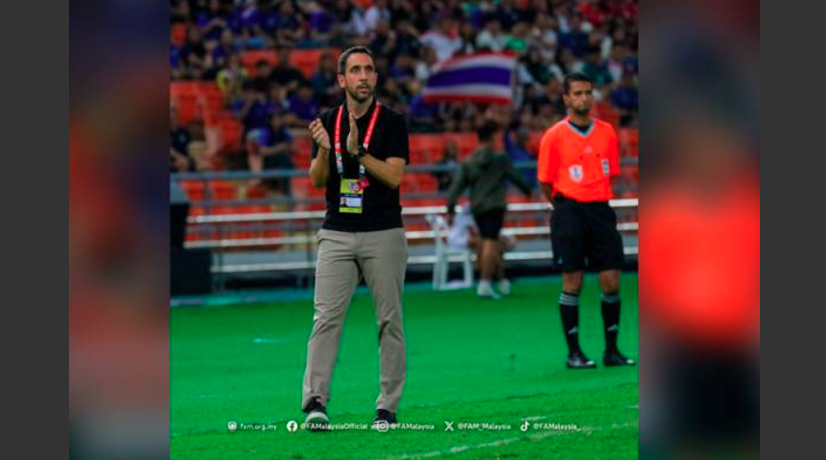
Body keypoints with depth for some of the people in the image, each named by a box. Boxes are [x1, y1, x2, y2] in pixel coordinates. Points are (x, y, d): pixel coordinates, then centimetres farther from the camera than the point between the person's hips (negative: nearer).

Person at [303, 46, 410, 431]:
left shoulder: (392, 122, -1)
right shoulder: (328, 122, 9)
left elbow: (393, 175, -11)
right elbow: (317, 181, 5)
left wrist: (358, 151, -23)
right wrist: (324, 150, -14)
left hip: (383, 235, -2)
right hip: (336, 235, 2)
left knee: (389, 320, 0)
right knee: (326, 316, -8)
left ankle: (388, 406, 5)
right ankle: (315, 401, -14)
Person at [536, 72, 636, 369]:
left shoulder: (606, 132, 8)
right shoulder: (555, 136, -3)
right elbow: (545, 182, 3)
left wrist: (597, 198, 12)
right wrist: (565, 207, 8)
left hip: (600, 209, 4)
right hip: (570, 210, -4)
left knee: (611, 282, 0)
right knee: (573, 283, -3)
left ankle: (611, 350, 9)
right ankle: (573, 352, 3)